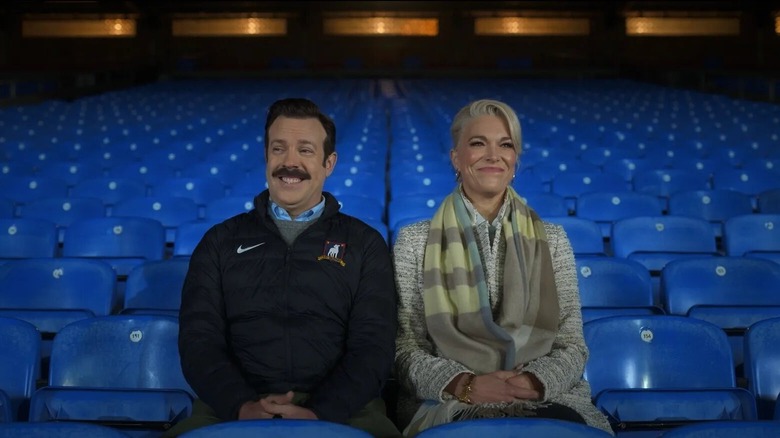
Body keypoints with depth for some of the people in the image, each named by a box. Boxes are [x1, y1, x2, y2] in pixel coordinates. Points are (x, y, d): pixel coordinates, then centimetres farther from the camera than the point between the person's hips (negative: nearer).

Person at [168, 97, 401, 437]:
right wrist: (243, 406, -14)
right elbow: (199, 339, 5)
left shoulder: (364, 243, 12)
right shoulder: (221, 241, 15)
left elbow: (373, 345, 1)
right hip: (232, 410, 0)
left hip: (342, 410, 0)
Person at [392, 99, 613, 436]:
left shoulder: (551, 240, 12)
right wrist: (465, 385, -16)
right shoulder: (415, 241, 6)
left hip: (547, 400, 3)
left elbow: (572, 345, 8)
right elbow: (405, 348, 2)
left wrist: (535, 382, -14)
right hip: (451, 406, -2)